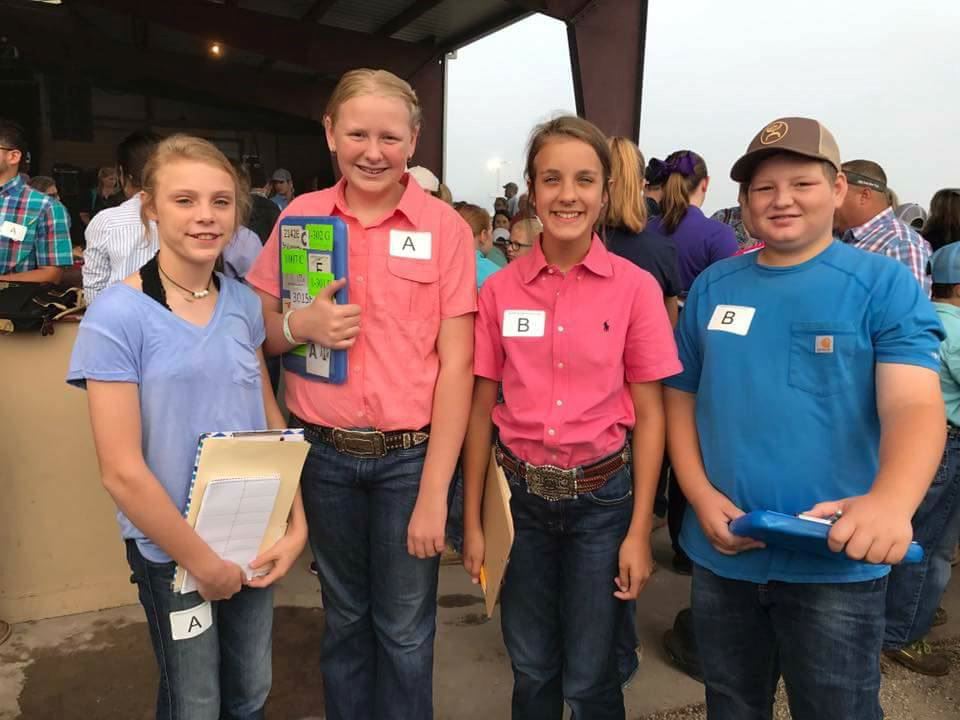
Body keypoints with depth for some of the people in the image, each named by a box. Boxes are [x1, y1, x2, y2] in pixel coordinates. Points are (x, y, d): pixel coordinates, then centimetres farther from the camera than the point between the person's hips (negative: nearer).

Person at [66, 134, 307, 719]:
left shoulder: (243, 303, -2)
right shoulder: (118, 316, -17)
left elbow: (270, 417, 5)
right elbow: (122, 471, -17)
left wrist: (296, 521, -3)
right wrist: (202, 560, -11)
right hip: (172, 552, -4)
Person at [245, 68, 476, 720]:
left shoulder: (444, 226, -6)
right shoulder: (301, 216, 1)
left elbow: (456, 363, -9)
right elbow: (259, 332, 8)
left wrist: (434, 492, -13)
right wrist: (299, 326, -15)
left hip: (410, 456, -2)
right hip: (324, 453, 3)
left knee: (404, 630, 12)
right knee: (344, 617, 20)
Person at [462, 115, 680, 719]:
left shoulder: (635, 287, -8)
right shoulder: (500, 290, -3)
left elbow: (649, 414, -4)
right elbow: (482, 409, 1)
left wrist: (639, 531, -6)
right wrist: (472, 521, 3)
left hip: (602, 498, -1)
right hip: (521, 495, 2)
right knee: (531, 671, 19)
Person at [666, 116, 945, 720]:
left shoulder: (884, 284, -6)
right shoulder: (712, 286, 3)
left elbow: (915, 406, -17)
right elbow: (681, 399, 7)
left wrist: (891, 502, -37)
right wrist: (702, 497, -7)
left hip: (835, 563, -3)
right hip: (722, 555, 3)